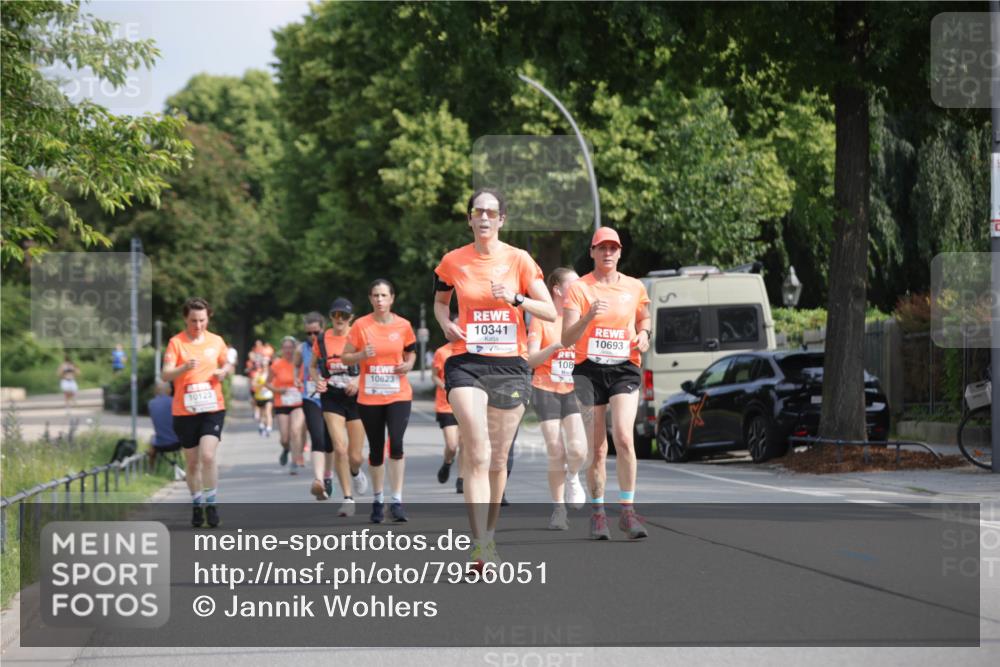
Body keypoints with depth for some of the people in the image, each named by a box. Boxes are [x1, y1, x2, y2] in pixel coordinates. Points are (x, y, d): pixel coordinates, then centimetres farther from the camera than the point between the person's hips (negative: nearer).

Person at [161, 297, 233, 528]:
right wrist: (185, 367, -31)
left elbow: (228, 364, 21)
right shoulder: (176, 343, -4)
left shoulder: (216, 341, 5)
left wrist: (224, 371, -2)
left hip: (213, 408, 0)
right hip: (184, 411, 0)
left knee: (208, 455, -16)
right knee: (192, 462, 7)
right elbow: (166, 374, -12)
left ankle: (211, 503, -3)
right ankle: (197, 505, 22)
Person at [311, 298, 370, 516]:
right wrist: (318, 381, -4)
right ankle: (348, 498, -5)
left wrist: (358, 381, -17)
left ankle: (355, 473, 41)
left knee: (355, 456, 3)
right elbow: (313, 366, 16)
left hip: (355, 397, -1)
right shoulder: (321, 340, 2)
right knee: (340, 449, -16)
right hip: (332, 398, 1)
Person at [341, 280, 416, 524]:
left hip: (398, 396, 0)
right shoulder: (360, 325, -3)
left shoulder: (403, 325, 1)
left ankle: (397, 501, -13)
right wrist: (362, 355, -18)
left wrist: (408, 364, -4)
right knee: (376, 449, 8)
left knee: (396, 444, -17)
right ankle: (377, 500, 24)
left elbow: (411, 352, 17)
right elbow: (345, 357, 2)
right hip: (369, 397, 0)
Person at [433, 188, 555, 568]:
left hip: (510, 365, 1)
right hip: (467, 363, -1)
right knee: (477, 454, -16)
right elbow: (440, 301, 23)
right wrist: (446, 324, 2)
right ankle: (479, 545, -23)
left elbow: (551, 312, 1)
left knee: (497, 459, 8)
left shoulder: (518, 260, 2)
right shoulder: (453, 262, 5)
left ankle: (489, 536, 26)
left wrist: (516, 299, -15)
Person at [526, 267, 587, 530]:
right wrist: (555, 346, -22)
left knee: (578, 449, -16)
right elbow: (531, 359, -7)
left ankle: (572, 477, 18)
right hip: (546, 390, -2)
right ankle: (558, 508, 8)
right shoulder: (542, 319, -1)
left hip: (573, 390, 3)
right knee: (556, 453, -6)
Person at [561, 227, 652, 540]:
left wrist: (644, 333, 4)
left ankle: (627, 510, -12)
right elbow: (567, 339, -6)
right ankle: (597, 512, 14)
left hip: (625, 369, 1)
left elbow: (644, 318, 27)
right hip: (589, 370, -1)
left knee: (624, 437, -18)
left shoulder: (635, 288, 9)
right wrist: (589, 316, -24)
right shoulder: (578, 288, 0)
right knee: (597, 447, 1)